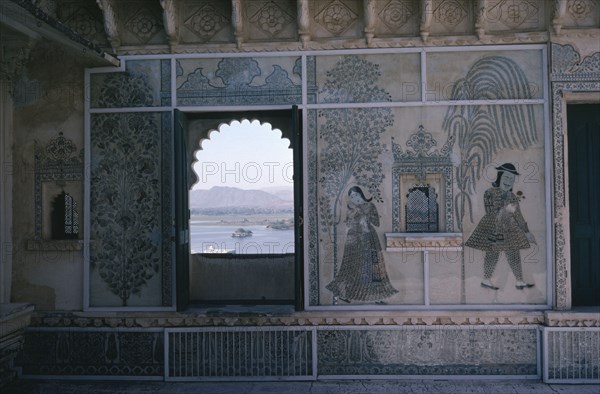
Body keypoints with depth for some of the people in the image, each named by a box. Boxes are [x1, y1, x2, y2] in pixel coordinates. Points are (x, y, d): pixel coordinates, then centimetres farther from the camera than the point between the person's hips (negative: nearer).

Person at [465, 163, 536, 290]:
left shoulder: (512, 197, 8)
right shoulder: (489, 193, -9)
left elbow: (518, 216, 14)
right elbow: (490, 212, -16)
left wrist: (526, 232, 14)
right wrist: (504, 210, -31)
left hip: (510, 231, 5)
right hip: (493, 229, -5)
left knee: (515, 256, 6)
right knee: (492, 255, -1)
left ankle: (520, 281, 17)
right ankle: (486, 280, 14)